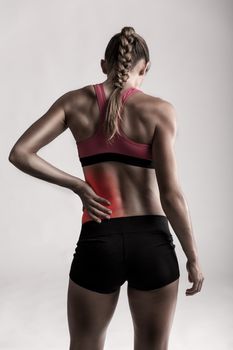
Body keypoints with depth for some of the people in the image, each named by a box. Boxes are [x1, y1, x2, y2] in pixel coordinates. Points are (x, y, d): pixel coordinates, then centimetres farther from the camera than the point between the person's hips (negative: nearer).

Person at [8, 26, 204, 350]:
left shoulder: (75, 101, 3)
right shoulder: (159, 110, -5)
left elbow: (19, 153, -4)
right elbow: (171, 195, -10)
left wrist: (78, 186, 2)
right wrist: (193, 258, 0)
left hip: (97, 244, 1)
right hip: (152, 243, -1)